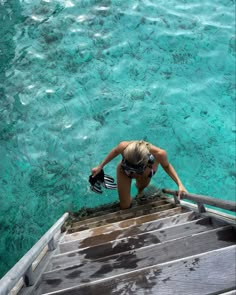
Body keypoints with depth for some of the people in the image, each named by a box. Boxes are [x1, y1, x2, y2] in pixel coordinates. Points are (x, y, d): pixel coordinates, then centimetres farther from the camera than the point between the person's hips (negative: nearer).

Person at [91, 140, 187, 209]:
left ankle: (140, 189, 68)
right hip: (124, 171, 0)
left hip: (145, 173, 1)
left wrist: (180, 184, -29)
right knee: (124, 206, 9)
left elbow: (166, 166, -19)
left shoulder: (159, 154, -46)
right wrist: (100, 167, -8)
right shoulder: (124, 146, -47)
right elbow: (115, 151, -19)